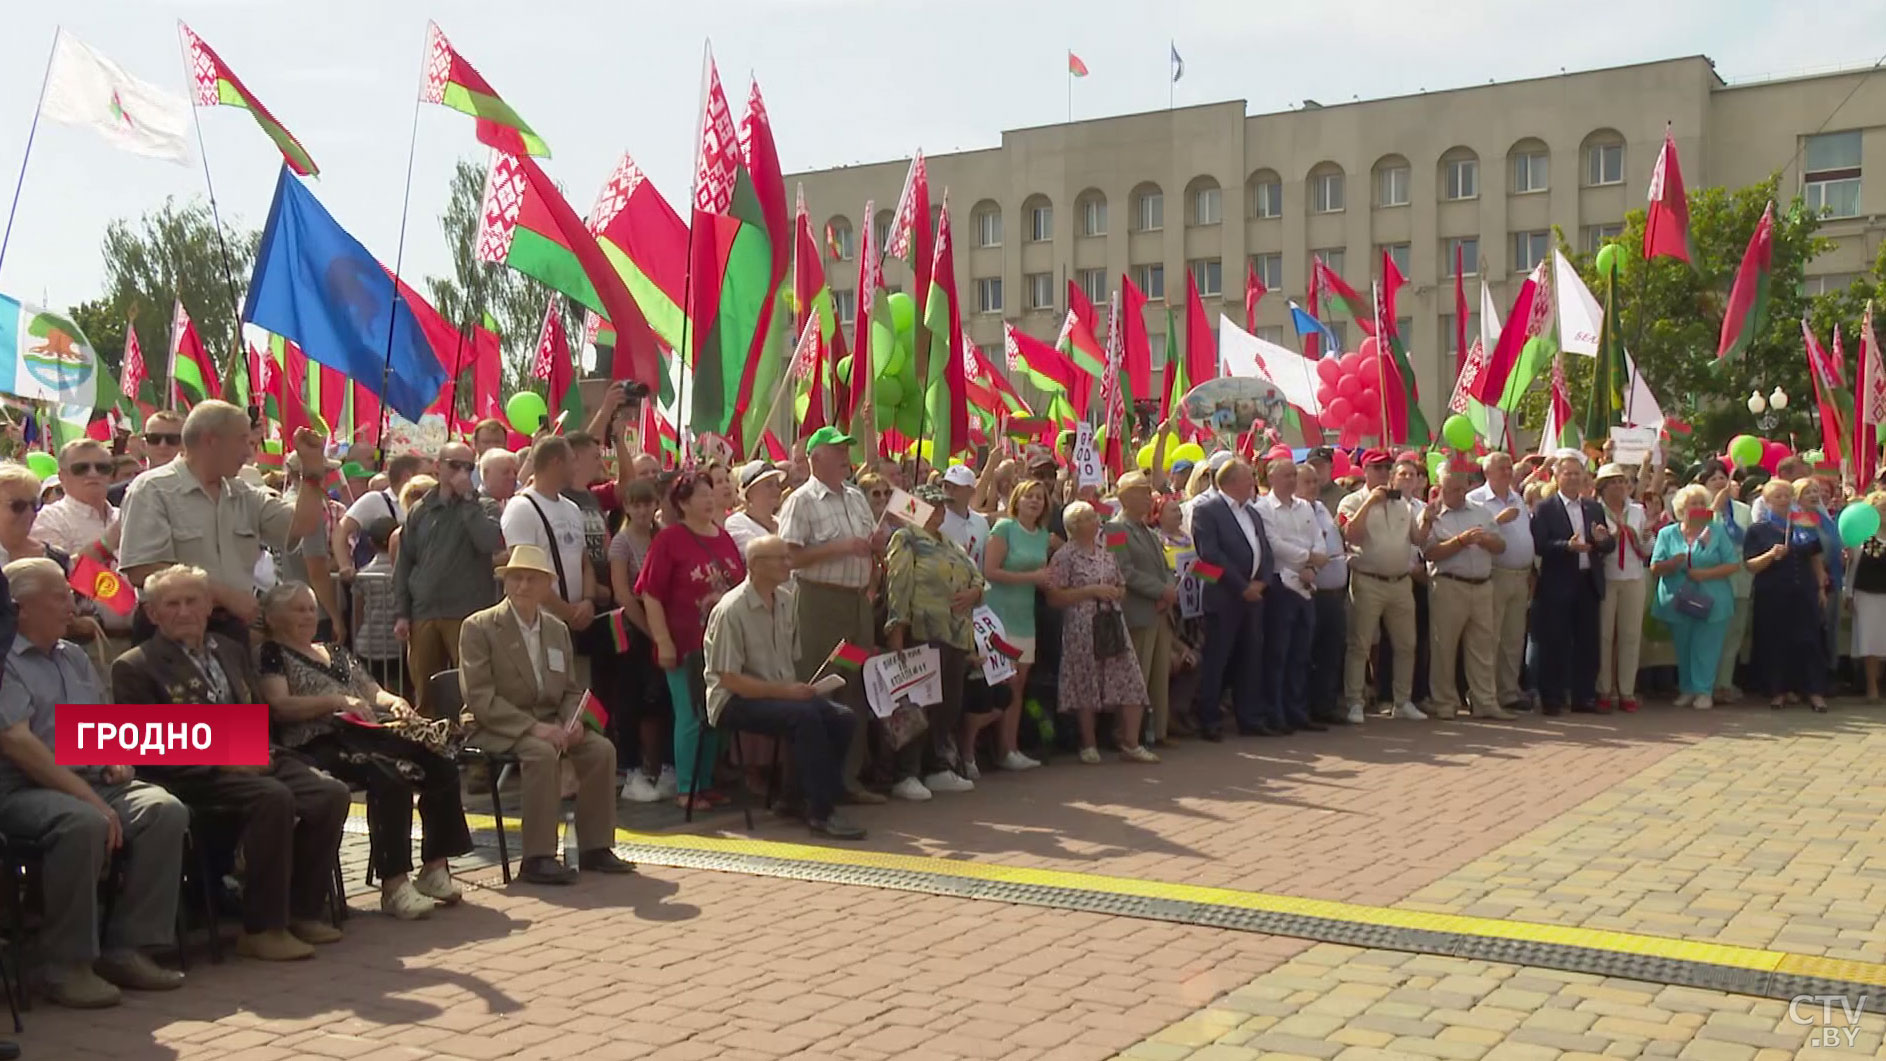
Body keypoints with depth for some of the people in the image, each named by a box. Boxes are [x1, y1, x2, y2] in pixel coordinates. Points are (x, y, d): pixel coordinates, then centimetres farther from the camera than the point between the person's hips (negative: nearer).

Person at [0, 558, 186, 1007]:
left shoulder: (73, 656, 22)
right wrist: (89, 798, -21)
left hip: (92, 782, 7)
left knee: (166, 810, -20)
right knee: (85, 823, -37)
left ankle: (125, 948, -18)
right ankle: (67, 964, -24)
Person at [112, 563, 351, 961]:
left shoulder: (231, 650, 23)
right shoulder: (134, 668, 1)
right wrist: (220, 759, -18)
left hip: (254, 762, 7)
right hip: (193, 776, -7)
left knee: (330, 793, -17)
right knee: (273, 797, -33)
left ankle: (303, 910, -5)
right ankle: (262, 928, -26)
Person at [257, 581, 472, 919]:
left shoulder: (337, 653, 32)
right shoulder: (271, 655, 11)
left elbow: (372, 691, 26)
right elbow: (279, 706, -6)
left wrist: (393, 701, 2)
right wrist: (337, 700, -15)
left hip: (370, 733, 7)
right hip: (321, 743, -7)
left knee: (441, 765, -18)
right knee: (389, 779, -35)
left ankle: (435, 868, -13)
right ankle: (393, 884, -32)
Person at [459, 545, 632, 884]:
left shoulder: (558, 629, 14)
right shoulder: (478, 627, -5)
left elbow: (571, 690, 17)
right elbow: (479, 697, -14)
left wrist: (572, 721, -8)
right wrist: (533, 727, -24)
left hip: (549, 723, 6)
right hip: (498, 728, -6)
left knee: (601, 749, -18)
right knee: (543, 752, -34)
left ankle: (595, 847, -7)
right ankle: (538, 858, -29)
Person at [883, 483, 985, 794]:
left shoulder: (952, 546, 23)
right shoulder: (906, 539, -2)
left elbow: (977, 578, 23)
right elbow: (897, 585, -12)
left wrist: (973, 593, -1)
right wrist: (896, 628, -21)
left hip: (956, 637, 8)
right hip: (923, 635, -8)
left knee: (949, 705, 10)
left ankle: (940, 769, 20)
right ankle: (906, 775, -6)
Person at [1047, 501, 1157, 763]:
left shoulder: (1105, 552, 13)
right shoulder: (1064, 556, -5)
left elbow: (1122, 588, 23)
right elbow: (1054, 597, -12)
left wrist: (1115, 593, -1)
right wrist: (1091, 591, -16)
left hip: (1112, 622, 5)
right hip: (1082, 627, -5)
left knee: (1130, 683, -1)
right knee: (1087, 685, 1)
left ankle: (1131, 744, 6)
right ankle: (1088, 745, 14)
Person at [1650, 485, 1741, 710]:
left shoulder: (1717, 531, 5)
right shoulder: (1667, 533, 8)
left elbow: (1734, 565, -1)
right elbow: (1654, 570, 3)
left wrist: (1705, 573, -14)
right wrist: (1671, 563, -18)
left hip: (1710, 602, -2)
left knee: (1705, 647, -5)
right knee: (1683, 649, 7)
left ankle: (1703, 691, 3)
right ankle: (1686, 690, 19)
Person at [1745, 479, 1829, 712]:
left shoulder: (1805, 525, 11)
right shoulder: (1758, 530, 2)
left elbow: (1816, 559, 16)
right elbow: (1750, 566, -5)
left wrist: (1821, 588, 11)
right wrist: (1771, 554, -21)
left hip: (1804, 594, 2)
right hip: (1771, 596, -2)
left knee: (1810, 641, -3)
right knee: (1774, 643, 0)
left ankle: (1815, 692, -2)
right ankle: (1776, 691, 8)